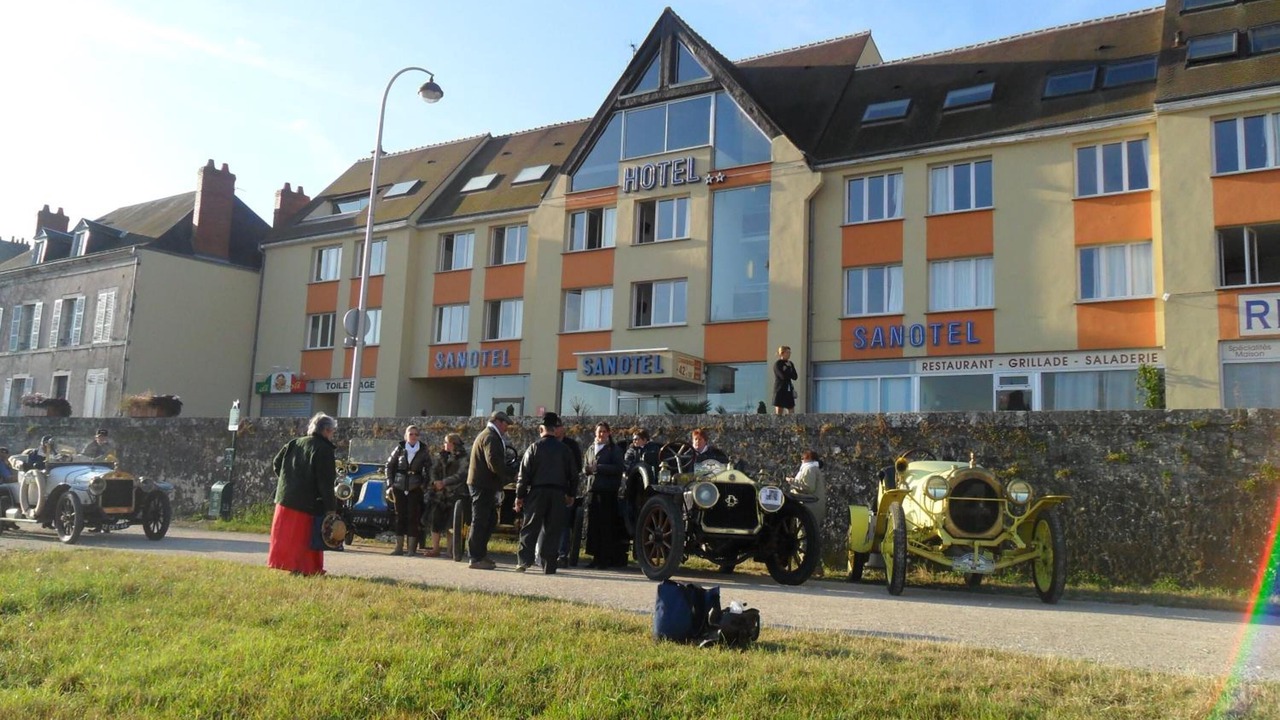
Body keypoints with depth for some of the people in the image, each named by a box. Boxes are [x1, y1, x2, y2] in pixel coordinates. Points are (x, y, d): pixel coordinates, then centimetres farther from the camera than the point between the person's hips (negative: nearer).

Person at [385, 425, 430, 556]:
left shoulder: (423, 451, 1)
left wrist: (424, 485, -2)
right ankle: (399, 547, 9)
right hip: (399, 487, 1)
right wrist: (390, 482, 2)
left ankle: (412, 548, 0)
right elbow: (389, 465, 9)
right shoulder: (400, 448, 2)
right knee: (400, 516, 4)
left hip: (415, 488, -1)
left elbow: (429, 469, 7)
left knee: (413, 517, -4)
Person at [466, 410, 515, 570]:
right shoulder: (490, 437, -15)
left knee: (490, 520, 15)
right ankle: (476, 558, -1)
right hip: (483, 485, -11)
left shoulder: (487, 435, 21)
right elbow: (494, 463, -24)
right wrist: (510, 473, -16)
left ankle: (481, 554, 21)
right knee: (480, 521, -6)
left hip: (485, 485, 11)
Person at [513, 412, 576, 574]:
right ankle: (549, 566, 4)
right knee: (552, 530, 5)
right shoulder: (564, 450, 5)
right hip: (558, 494, 2)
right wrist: (571, 495, 20)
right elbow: (572, 475, 9)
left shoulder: (534, 448, -2)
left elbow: (524, 474, -3)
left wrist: (519, 496, 2)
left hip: (537, 492, -2)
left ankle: (524, 560, -1)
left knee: (529, 528, 7)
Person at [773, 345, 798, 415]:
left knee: (791, 413, 2)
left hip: (789, 391, 6)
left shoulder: (790, 364, 13)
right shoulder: (777, 364, -6)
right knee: (779, 413, -7)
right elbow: (783, 376, -17)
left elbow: (795, 377, 6)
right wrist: (788, 368, -3)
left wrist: (787, 373, -9)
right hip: (780, 390, -6)